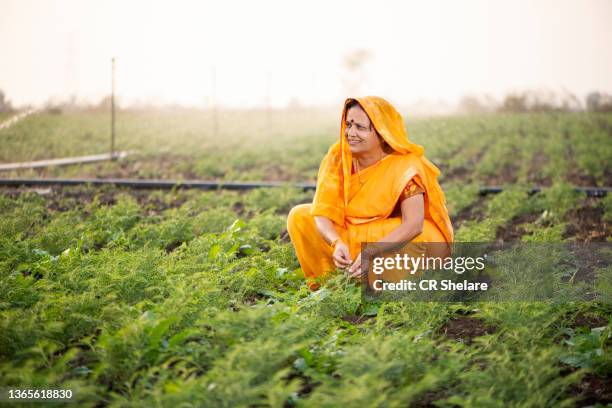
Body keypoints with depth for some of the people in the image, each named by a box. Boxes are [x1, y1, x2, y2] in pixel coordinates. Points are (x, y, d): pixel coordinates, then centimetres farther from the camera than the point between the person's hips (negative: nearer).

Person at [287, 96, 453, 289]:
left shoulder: (404, 165, -24)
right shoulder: (338, 157, -14)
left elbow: (413, 224, -33)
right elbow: (322, 212, -19)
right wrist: (336, 243, -41)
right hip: (348, 235, 4)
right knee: (299, 216, -12)